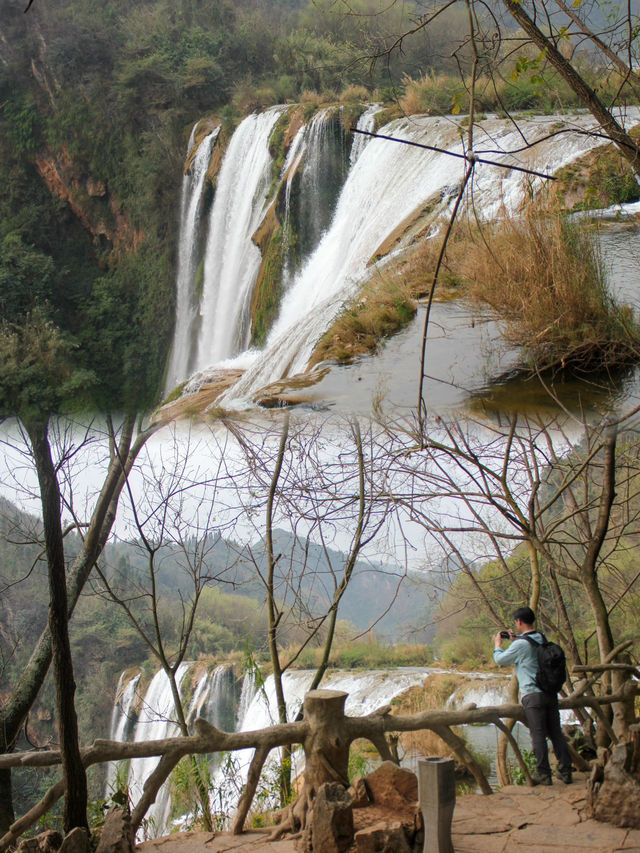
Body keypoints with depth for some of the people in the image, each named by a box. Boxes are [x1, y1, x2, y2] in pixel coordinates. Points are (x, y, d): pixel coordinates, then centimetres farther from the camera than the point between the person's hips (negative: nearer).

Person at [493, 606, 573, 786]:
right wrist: (515, 640, 32)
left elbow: (500, 659, 3)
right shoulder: (541, 639, 11)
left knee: (538, 735, -4)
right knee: (556, 732, 9)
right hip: (550, 693, 7)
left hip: (533, 695, -7)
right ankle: (565, 771, 10)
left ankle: (543, 774, -3)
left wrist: (497, 644, 20)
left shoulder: (521, 644, -11)